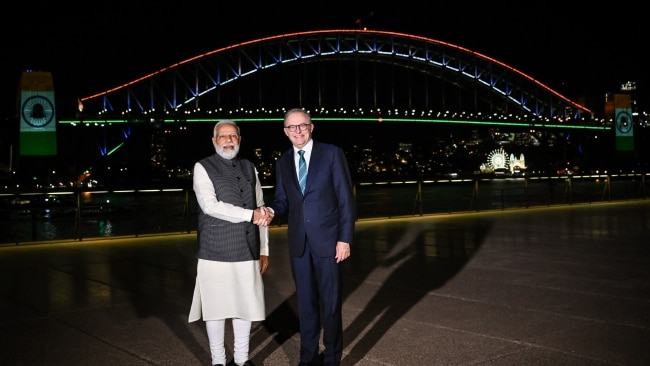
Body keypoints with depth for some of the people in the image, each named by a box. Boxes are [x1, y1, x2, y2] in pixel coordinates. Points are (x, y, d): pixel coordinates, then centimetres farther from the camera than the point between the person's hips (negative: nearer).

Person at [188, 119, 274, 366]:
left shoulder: (249, 168, 11)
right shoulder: (203, 168, -3)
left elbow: (261, 212, 12)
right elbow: (210, 206, -17)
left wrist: (264, 250, 9)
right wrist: (250, 215, -16)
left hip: (247, 251, 4)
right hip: (216, 251, -4)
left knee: (246, 305, 9)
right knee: (217, 307, 4)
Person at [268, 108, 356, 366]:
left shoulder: (332, 154, -4)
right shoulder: (283, 162, 9)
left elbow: (346, 199, -6)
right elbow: (283, 200, 10)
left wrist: (345, 238, -11)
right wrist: (271, 210, -14)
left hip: (327, 240, -4)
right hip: (299, 242, 4)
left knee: (330, 302, 6)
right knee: (305, 302, 12)